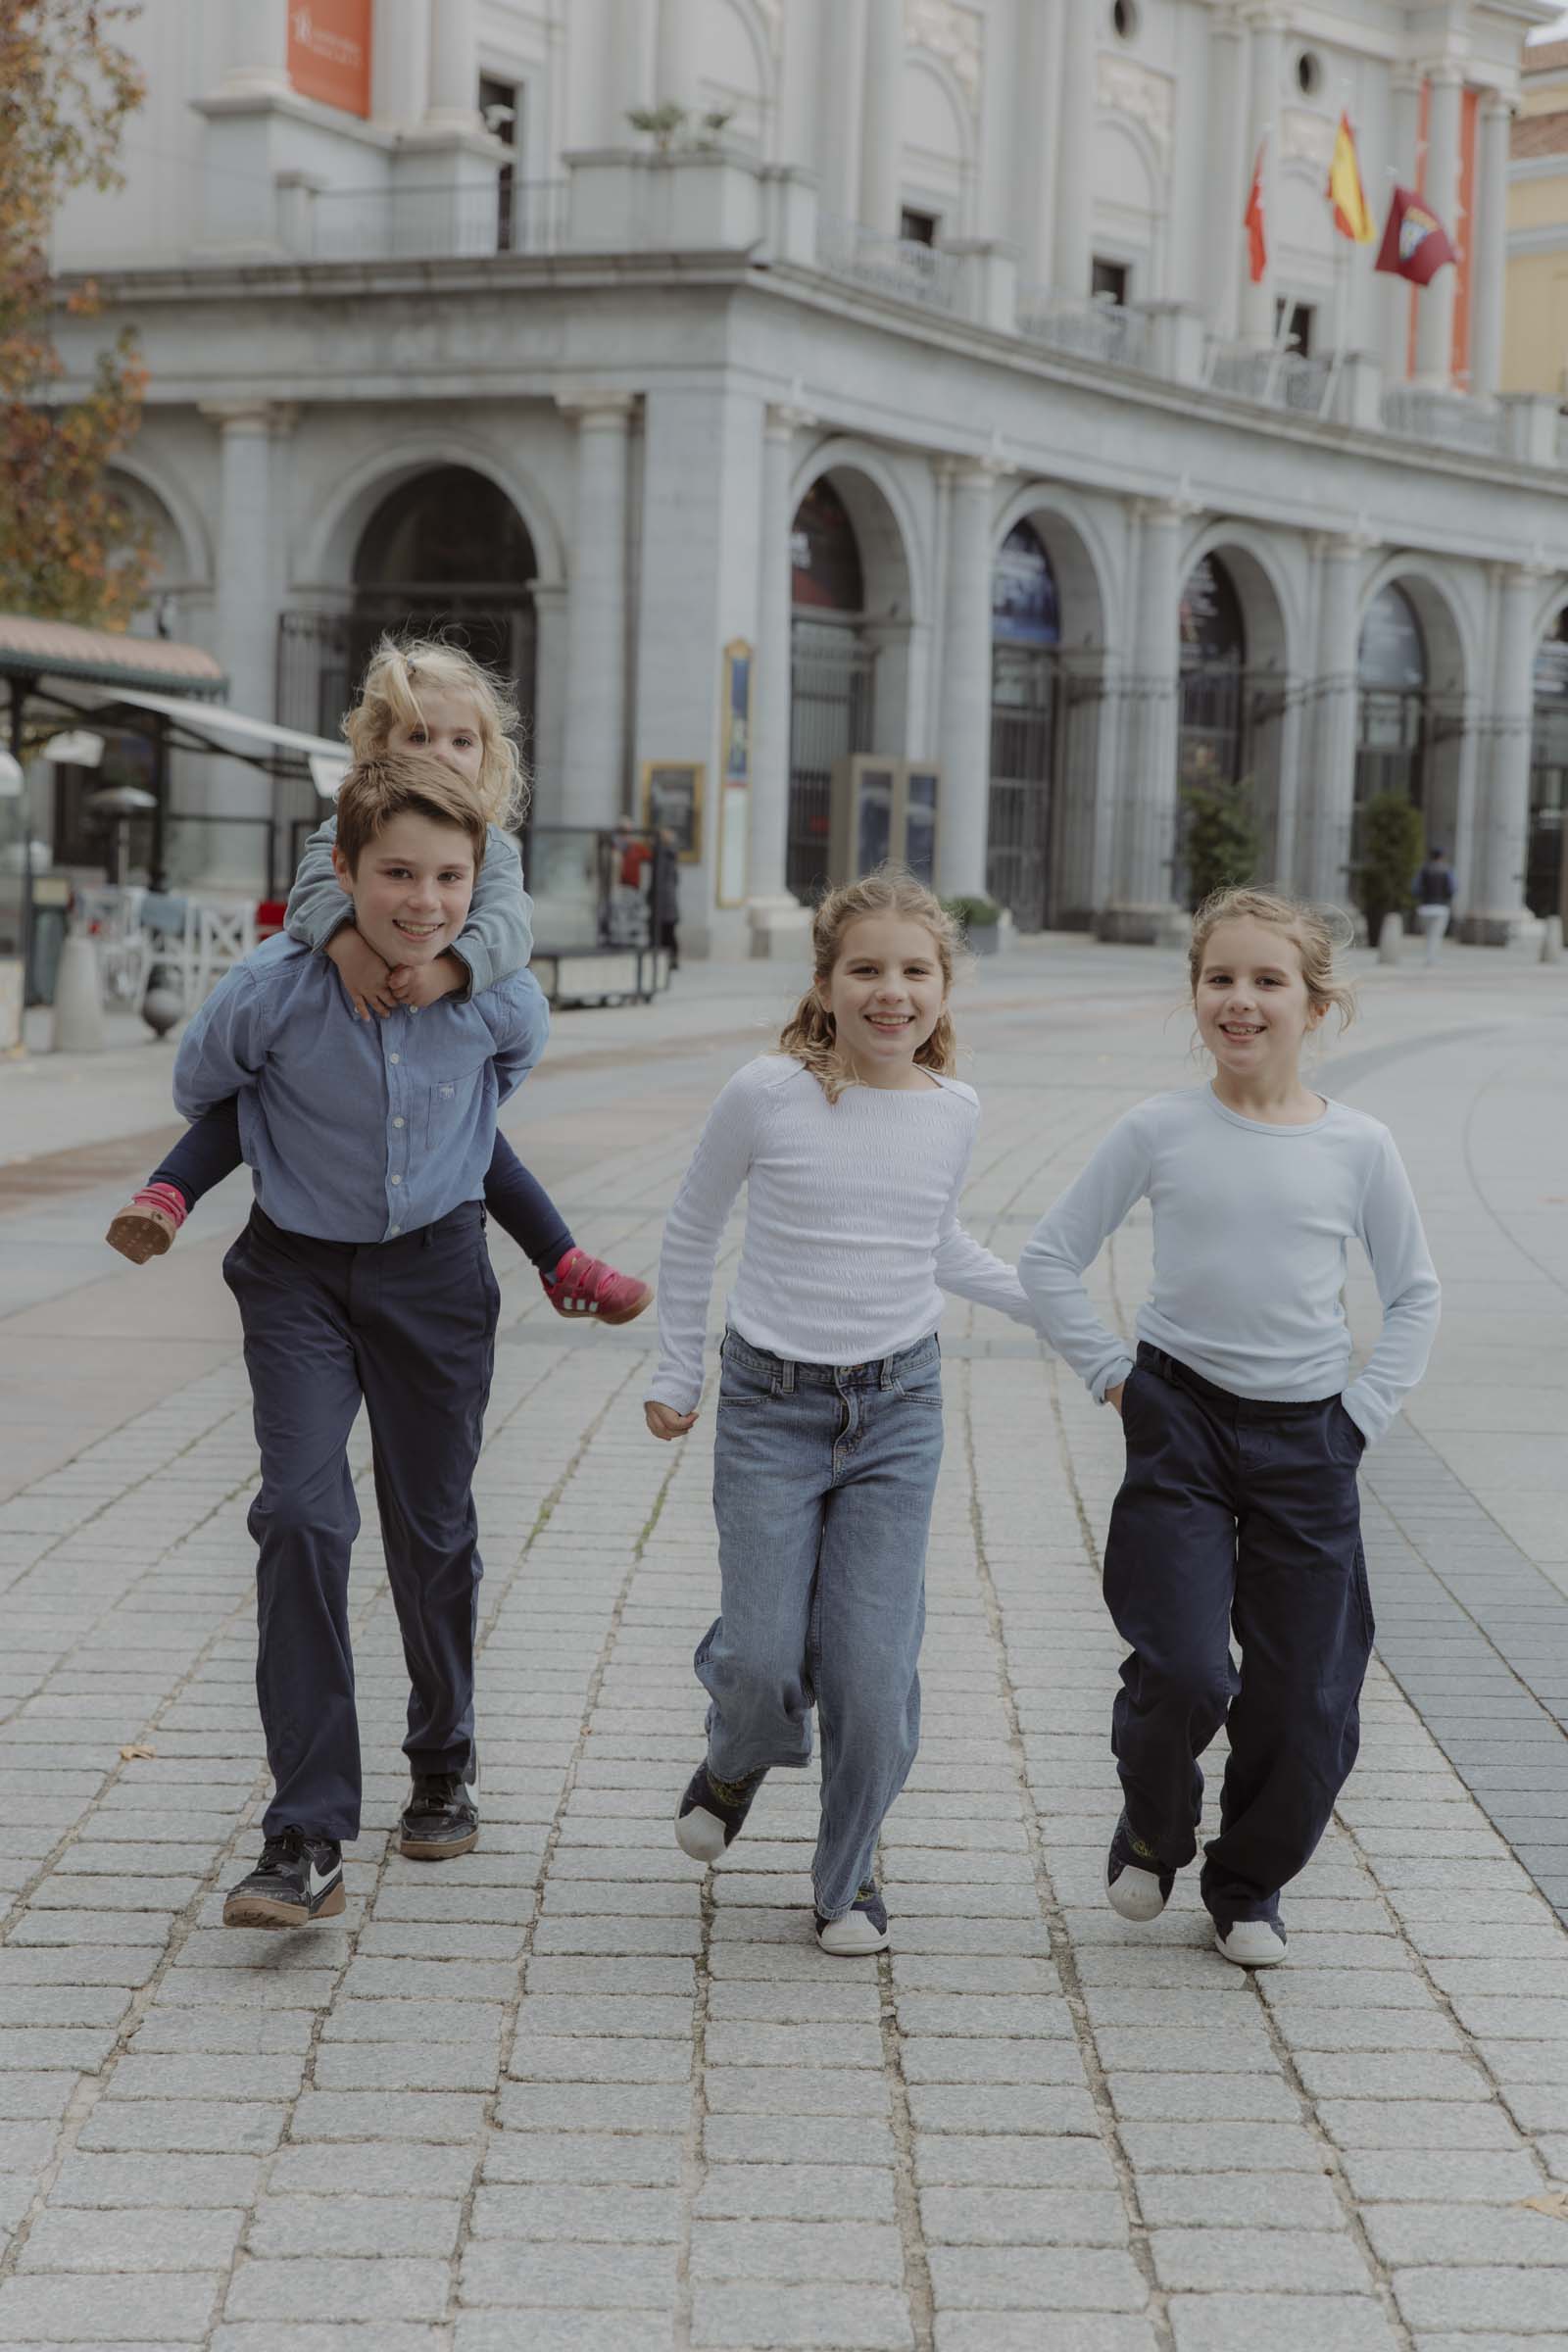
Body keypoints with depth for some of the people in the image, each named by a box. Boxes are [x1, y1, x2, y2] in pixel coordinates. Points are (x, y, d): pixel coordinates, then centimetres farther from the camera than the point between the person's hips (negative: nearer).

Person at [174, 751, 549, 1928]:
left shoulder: (500, 996, -17)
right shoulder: (272, 992, -22)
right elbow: (198, 1086, 2)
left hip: (436, 1266, 2)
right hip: (300, 1268, -1)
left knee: (433, 1527, 13)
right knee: (302, 1514, -17)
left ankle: (444, 1764, 37)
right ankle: (309, 1840, -16)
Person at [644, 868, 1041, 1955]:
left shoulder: (954, 1111, 0)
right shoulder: (767, 1094, -10)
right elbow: (692, 1230, 6)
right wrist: (677, 1375, 9)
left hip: (898, 1409, 2)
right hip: (769, 1404, -2)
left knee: (872, 1671, -4)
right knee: (765, 1662, -6)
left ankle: (849, 1875, 19)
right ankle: (736, 1763, 31)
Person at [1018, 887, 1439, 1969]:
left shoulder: (1358, 1148, -2)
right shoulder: (1160, 1130, -3)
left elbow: (1416, 1294, 11)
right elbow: (1051, 1258, 5)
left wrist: (1363, 1415, 2)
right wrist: (1113, 1375, -1)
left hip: (1307, 1437, 1)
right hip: (1181, 1424, -1)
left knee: (1307, 1700, 3)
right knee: (1184, 1672, -14)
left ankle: (1250, 1882, 29)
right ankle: (1154, 1830, 19)